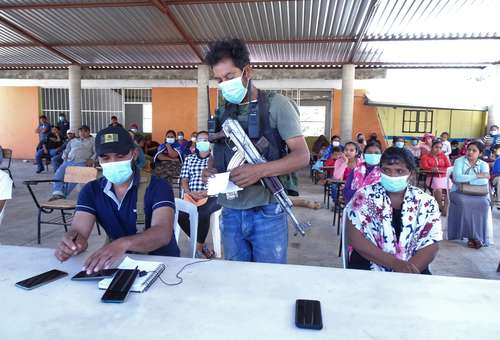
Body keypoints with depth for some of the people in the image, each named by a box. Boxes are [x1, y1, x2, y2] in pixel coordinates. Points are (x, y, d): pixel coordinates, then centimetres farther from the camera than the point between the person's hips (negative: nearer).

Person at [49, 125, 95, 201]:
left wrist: (92, 159, -10)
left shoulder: (92, 141, 20)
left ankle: (63, 194, -34)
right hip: (68, 161, 5)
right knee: (59, 173, -26)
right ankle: (57, 193, -37)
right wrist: (65, 158, 12)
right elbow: (66, 151, 34)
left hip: (81, 162, -4)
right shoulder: (73, 141, 33)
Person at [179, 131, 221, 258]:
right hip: (191, 196, 3)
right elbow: (184, 180, 15)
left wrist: (207, 192, -16)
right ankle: (200, 244, -6)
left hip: (211, 196, -3)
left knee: (202, 213, -35)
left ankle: (198, 245, -11)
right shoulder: (189, 158, 20)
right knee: (181, 214, -26)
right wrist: (190, 192, -7)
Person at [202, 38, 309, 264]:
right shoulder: (222, 112, 11)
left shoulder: (277, 104, -5)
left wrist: (259, 171, -24)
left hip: (267, 211, -4)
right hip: (230, 213, 5)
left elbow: (302, 156, -10)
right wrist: (209, 170, -4)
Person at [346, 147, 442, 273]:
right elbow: (355, 238, -9)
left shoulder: (426, 202, 2)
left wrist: (406, 272, -19)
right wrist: (395, 263, -18)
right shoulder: (364, 196, -3)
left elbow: (430, 246, -2)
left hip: (411, 273, 2)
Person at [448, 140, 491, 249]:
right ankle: (472, 236, -21)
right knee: (463, 203, -34)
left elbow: (484, 181, -14)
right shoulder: (459, 161, 0)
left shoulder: (484, 165, 4)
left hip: (478, 195, 2)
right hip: (459, 192, -2)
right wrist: (477, 176, -17)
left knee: (484, 204, -30)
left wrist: (464, 180, -15)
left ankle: (480, 236, -15)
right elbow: (457, 178, -18)